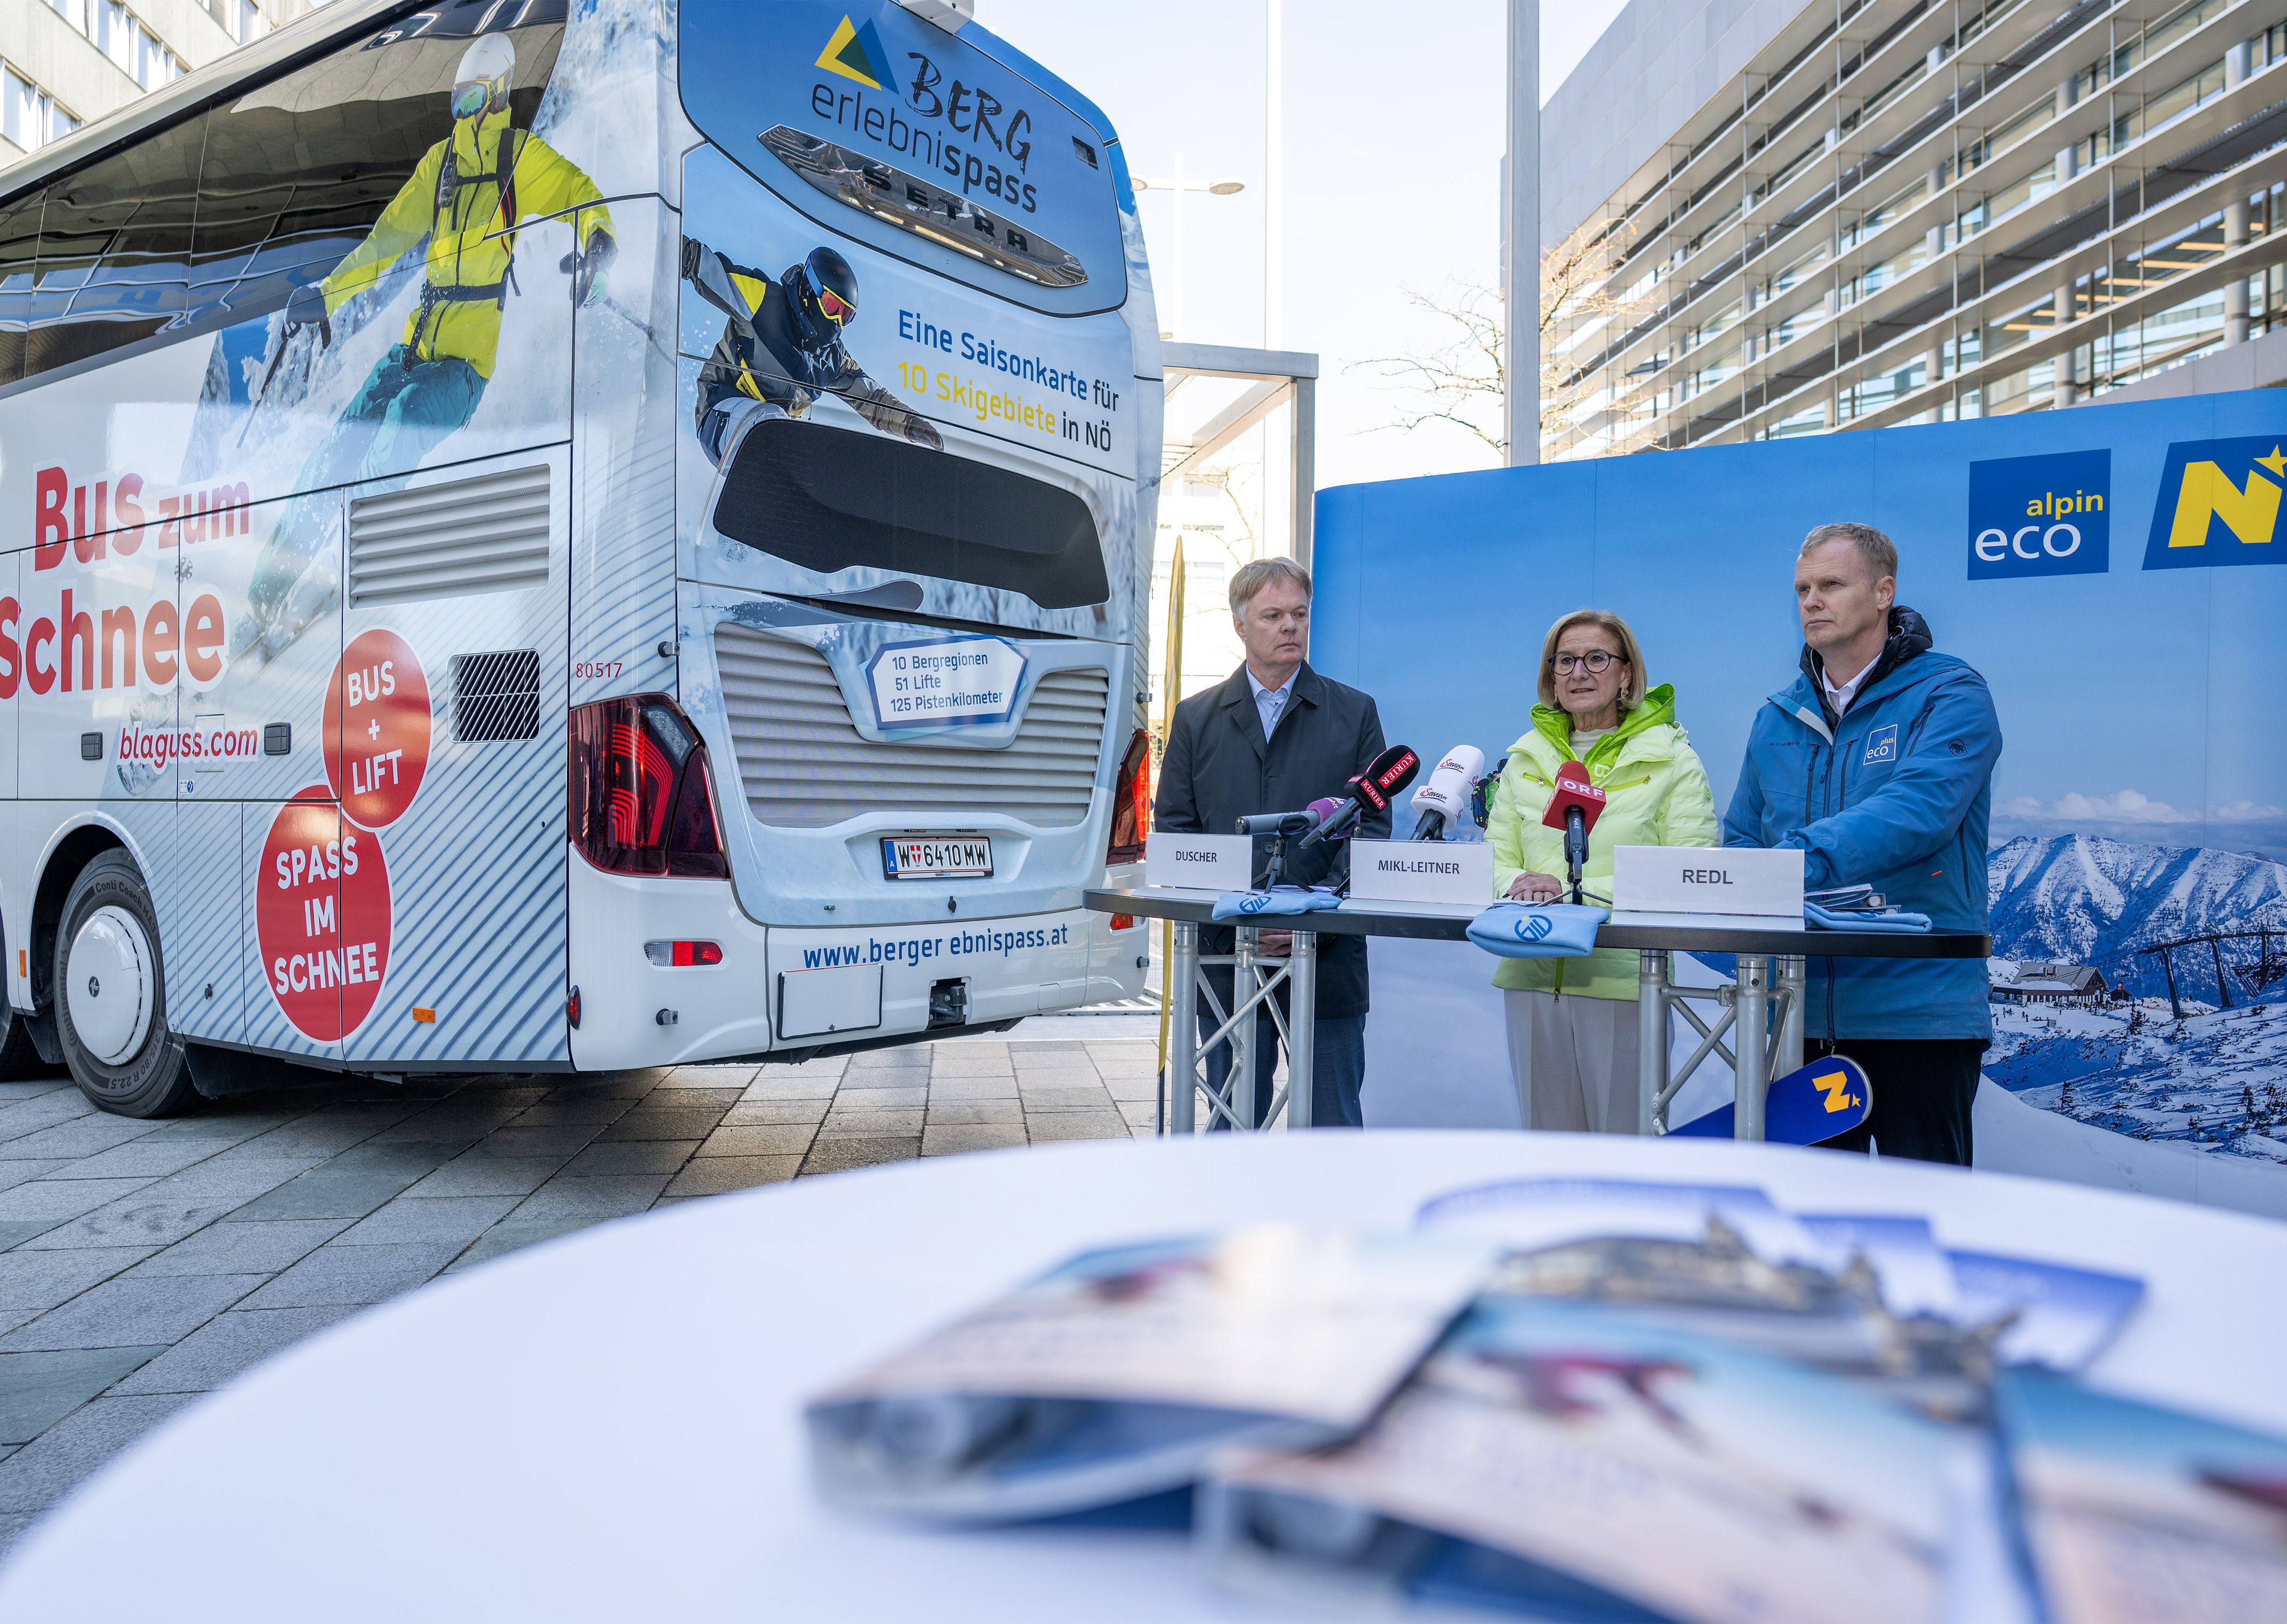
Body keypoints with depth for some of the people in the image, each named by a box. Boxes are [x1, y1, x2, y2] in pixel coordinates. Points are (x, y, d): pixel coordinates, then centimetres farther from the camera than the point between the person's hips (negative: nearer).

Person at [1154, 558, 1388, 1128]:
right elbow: (1174, 829, 5)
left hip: (1329, 960, -1)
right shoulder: (1196, 718, 11)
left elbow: (1372, 827, 1)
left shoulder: (1355, 713, 8)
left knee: (1333, 1131, 4)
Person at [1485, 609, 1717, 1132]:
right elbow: (1496, 859, 14)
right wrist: (1517, 885, -11)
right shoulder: (1526, 759, 13)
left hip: (1624, 977, -4)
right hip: (1532, 974, 4)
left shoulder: (1671, 760, 0)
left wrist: (1577, 888, -16)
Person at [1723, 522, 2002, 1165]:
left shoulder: (1949, 695, -4)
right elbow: (1741, 840, 13)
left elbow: (1922, 806, -23)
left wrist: (1805, 857, -34)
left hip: (1918, 1008, -5)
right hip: (1801, 1012, 5)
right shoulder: (1777, 718, 12)